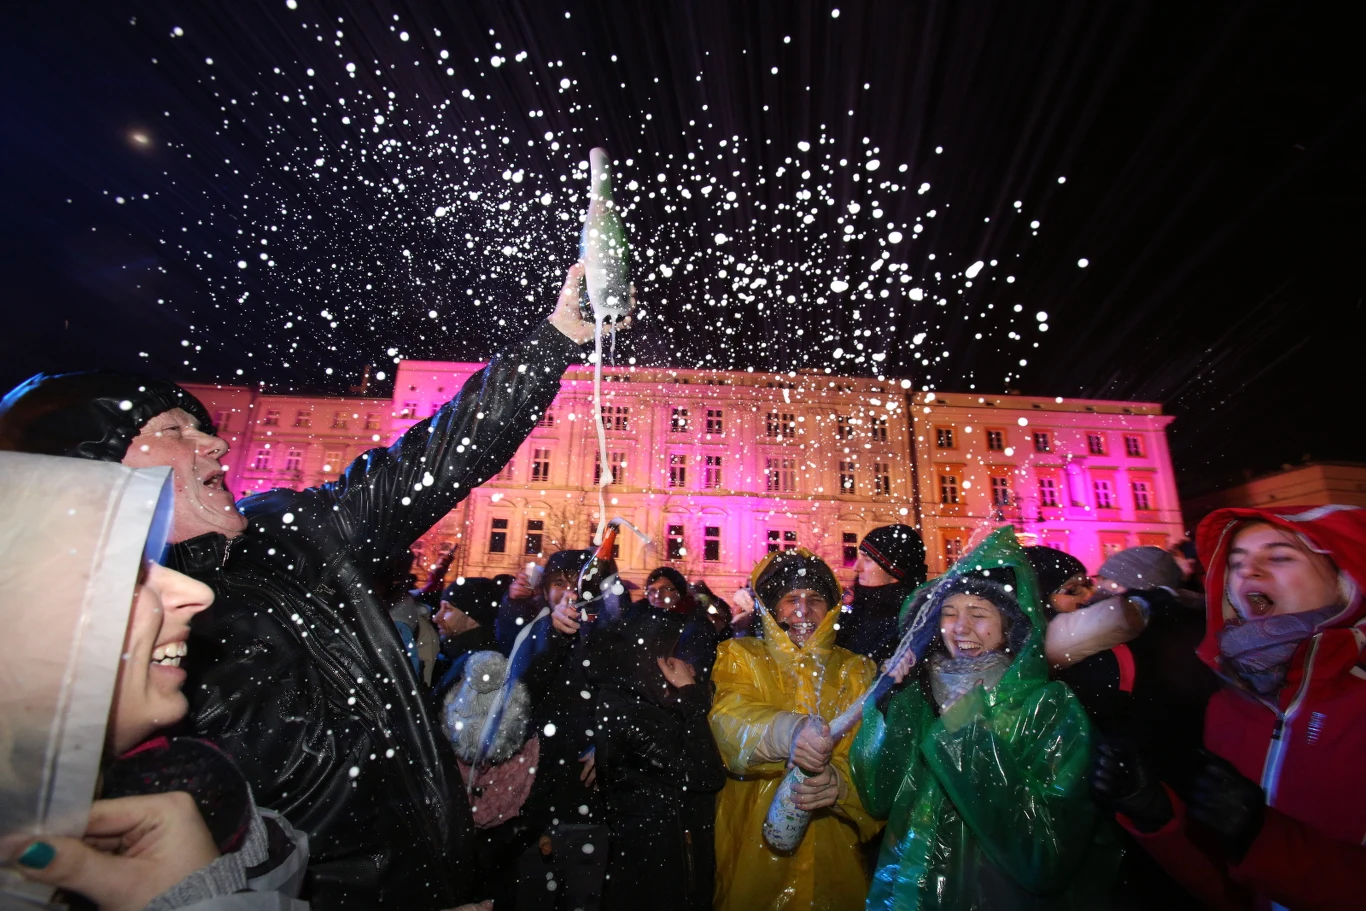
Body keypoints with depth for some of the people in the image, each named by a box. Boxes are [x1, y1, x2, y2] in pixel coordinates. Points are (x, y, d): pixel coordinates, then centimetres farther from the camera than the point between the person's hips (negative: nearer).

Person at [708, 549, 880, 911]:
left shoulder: (857, 671, 3)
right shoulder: (741, 656, -4)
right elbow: (728, 719, -23)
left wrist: (839, 782, -31)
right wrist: (786, 731, -43)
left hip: (832, 850, 2)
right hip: (752, 845, -1)